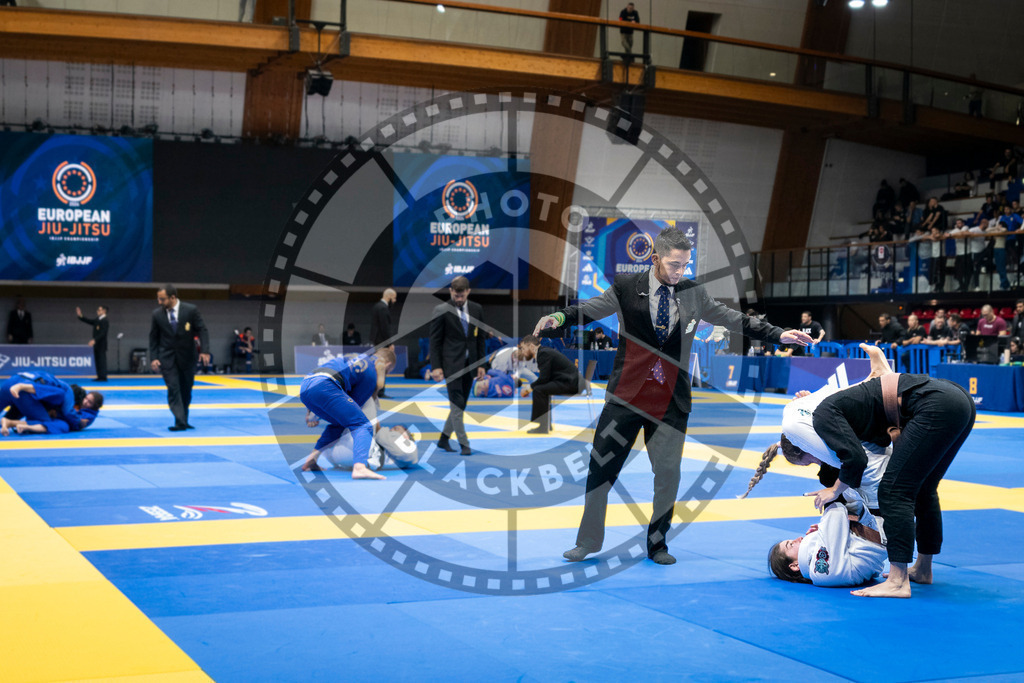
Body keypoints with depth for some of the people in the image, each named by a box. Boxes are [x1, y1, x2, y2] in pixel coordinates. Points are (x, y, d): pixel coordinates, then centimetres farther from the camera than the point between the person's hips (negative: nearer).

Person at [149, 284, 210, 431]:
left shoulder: (191, 310, -9)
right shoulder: (157, 314, -3)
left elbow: (202, 330, -7)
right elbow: (153, 338, 4)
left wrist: (204, 350, -19)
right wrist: (153, 357, -4)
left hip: (187, 357, 0)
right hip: (167, 358, 0)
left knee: (186, 390, 8)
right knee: (173, 389, -10)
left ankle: (184, 421, 23)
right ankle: (180, 422, -13)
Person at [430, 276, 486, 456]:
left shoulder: (476, 309, 8)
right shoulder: (441, 310, -5)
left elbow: (481, 338, 12)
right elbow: (434, 340, -5)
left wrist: (481, 365, 7)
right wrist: (436, 366, -11)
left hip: (469, 364, 5)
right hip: (451, 363, -5)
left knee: (460, 405, 9)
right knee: (456, 404, -8)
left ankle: (443, 439, 23)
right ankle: (464, 444, -6)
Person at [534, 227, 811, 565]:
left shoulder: (694, 293, 4)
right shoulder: (627, 287, -2)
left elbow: (736, 319, 8)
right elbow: (589, 309, -1)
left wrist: (779, 335, 3)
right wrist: (559, 317, -21)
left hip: (671, 399, 2)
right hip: (627, 395, -1)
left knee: (668, 471, 2)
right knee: (601, 465, 3)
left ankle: (658, 544, 19)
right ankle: (588, 541, 18)